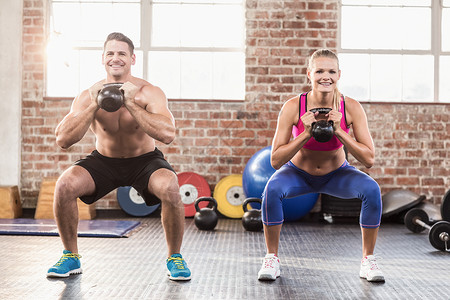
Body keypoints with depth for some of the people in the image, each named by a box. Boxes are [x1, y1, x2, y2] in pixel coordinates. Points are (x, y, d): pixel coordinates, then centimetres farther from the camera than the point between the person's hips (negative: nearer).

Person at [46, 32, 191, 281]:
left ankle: (174, 258, -8)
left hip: (144, 160, -2)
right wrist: (94, 106, -31)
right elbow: (62, 140, -23)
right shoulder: (88, 96, -13)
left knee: (170, 187, -33)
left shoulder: (149, 93, -19)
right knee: (65, 185, -23)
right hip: (104, 160, 2)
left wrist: (130, 104, -37)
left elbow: (167, 135, -35)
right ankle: (71, 256, 1)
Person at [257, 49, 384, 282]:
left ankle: (368, 260, -4)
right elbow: (275, 161, -24)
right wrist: (306, 134, -35)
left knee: (372, 190, -25)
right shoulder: (293, 107, -25)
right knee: (272, 189, -31)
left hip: (336, 174, 1)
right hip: (299, 173, -1)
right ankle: (272, 258, -9)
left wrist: (338, 131, -32)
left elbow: (369, 159, -21)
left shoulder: (351, 108, -22)